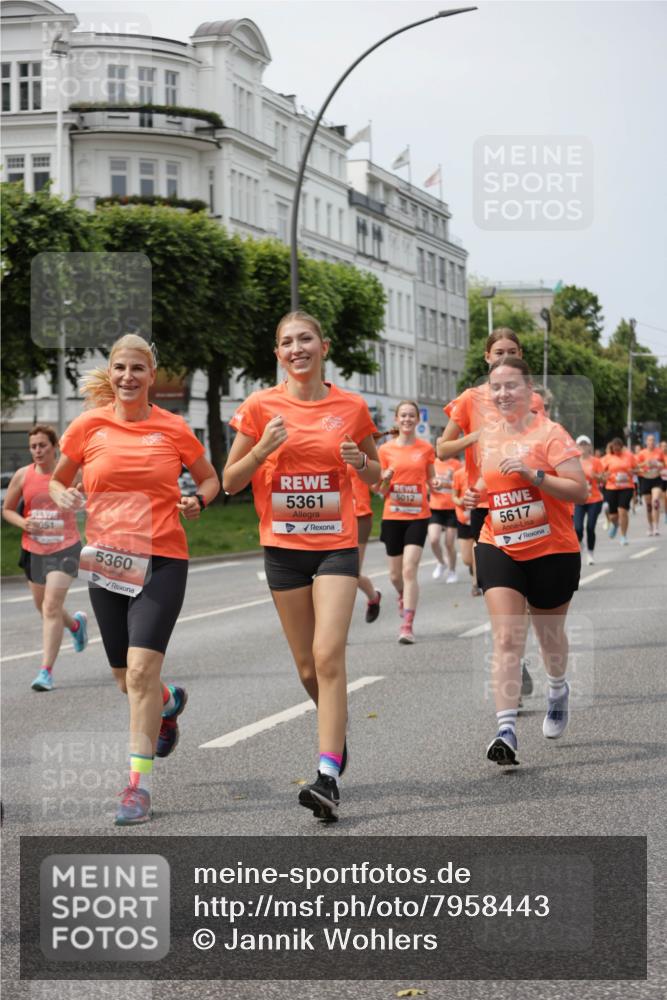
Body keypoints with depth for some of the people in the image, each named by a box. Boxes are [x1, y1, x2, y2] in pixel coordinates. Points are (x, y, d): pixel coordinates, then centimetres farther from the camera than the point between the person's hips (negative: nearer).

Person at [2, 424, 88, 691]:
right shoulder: (23, 475, 0)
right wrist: (23, 523, -11)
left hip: (65, 548, -4)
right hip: (33, 549, 4)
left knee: (51, 607, -15)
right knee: (44, 608, 17)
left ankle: (46, 670, -13)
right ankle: (76, 623, 51)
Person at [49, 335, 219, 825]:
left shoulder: (173, 428, -1)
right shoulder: (88, 426, 2)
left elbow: (210, 478, 14)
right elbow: (58, 480, 16)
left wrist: (197, 501, -7)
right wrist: (64, 498, -6)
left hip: (162, 559, -3)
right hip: (105, 559, 3)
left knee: (142, 669, -16)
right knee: (126, 677, 12)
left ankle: (139, 784, -10)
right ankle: (170, 701, 48)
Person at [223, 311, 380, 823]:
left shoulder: (351, 407, 1)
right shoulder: (261, 406, -1)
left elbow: (376, 473, 15)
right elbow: (230, 482, 3)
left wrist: (360, 462, -8)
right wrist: (263, 449, -15)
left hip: (337, 545, -1)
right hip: (283, 547, 2)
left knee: (328, 655, -16)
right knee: (307, 665, 8)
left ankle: (328, 777, -18)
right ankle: (337, 733, 38)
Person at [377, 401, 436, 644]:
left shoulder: (426, 449, 3)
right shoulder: (386, 449, 3)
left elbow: (431, 481, 12)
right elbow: (381, 490, 7)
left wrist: (436, 483, -11)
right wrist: (386, 479, -15)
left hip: (418, 516, -2)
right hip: (393, 516, 2)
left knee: (410, 570, -15)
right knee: (395, 574, 12)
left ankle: (407, 626, -13)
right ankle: (403, 596, 48)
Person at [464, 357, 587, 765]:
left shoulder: (549, 432, -11)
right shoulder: (487, 436, 7)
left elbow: (580, 490, -18)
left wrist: (531, 472, -27)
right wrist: (476, 494, 4)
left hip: (553, 551, -3)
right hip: (500, 548, 3)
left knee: (550, 635, 16)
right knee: (506, 639, -12)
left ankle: (559, 690, 49)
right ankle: (507, 729, -18)